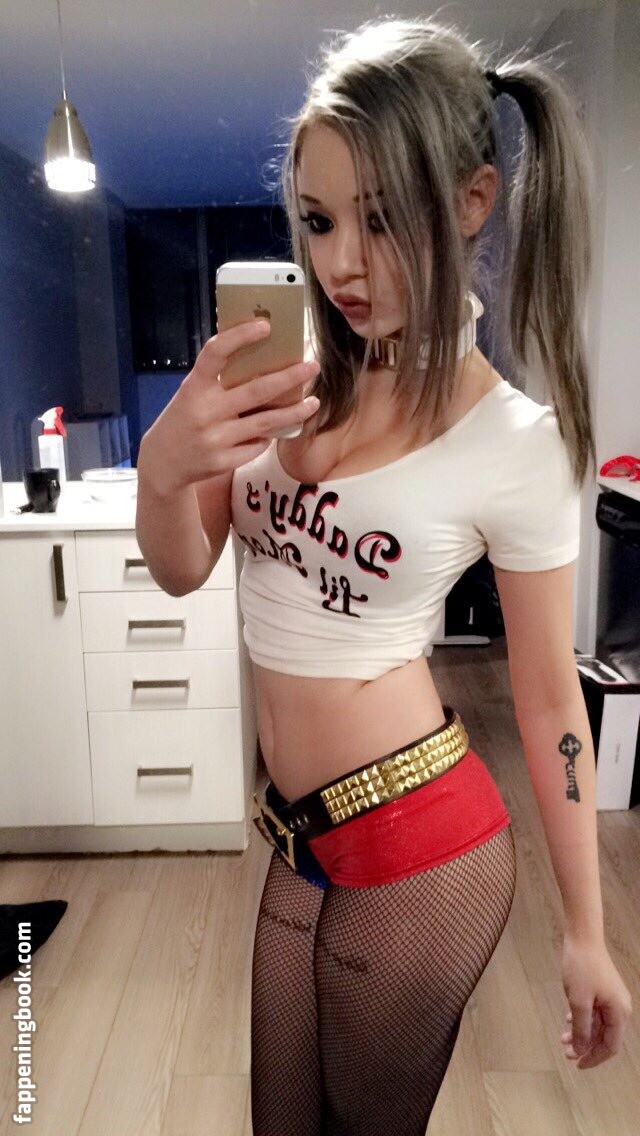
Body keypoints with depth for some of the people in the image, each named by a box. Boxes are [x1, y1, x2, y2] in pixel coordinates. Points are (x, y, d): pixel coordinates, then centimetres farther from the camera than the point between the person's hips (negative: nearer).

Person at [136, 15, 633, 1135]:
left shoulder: (517, 443, -16)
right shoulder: (291, 379, -4)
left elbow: (549, 699, -8)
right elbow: (182, 570, -1)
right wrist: (161, 464, -24)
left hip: (415, 844, -5)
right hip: (300, 834, 5)